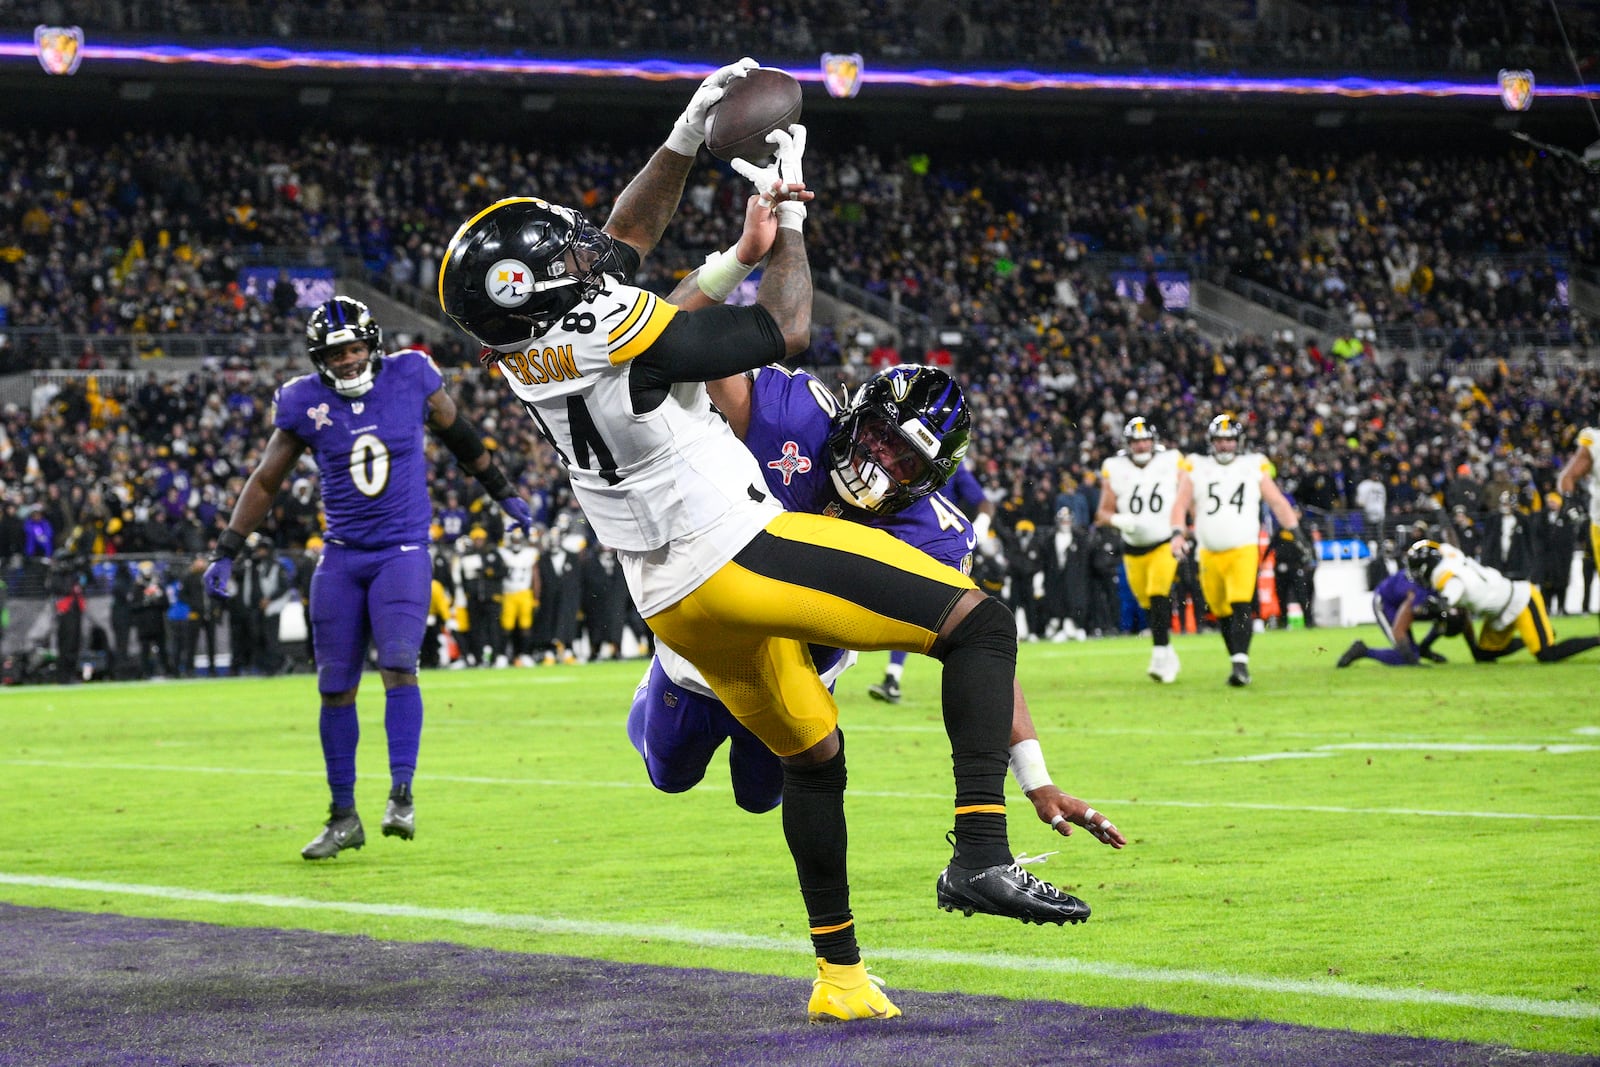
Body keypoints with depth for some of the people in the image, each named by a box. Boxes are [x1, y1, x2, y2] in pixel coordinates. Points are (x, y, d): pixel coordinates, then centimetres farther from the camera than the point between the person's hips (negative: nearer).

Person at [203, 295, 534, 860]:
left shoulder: (410, 376, -4)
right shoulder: (304, 402, -2)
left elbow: (458, 433, 14)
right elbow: (265, 481, 7)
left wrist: (503, 492, 24)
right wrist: (225, 553, 2)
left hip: (402, 553, -2)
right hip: (341, 558, 2)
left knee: (398, 666, -21)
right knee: (335, 686, 2)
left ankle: (401, 794, -17)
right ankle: (343, 816, 11)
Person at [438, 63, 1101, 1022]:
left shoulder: (522, 348, 1)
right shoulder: (615, 333, -22)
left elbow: (625, 240, 18)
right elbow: (785, 332, -10)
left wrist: (688, 134, 14)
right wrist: (786, 218, 3)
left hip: (675, 603, 9)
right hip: (747, 556, -9)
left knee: (810, 754, 24)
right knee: (981, 624, -5)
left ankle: (840, 976, 28)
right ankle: (981, 854, -18)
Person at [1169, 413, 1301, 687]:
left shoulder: (1254, 467, 9)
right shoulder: (1196, 468, 9)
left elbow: (1277, 502, 9)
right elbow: (1181, 503, 2)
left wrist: (1294, 531, -2)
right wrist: (1178, 533, -14)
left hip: (1244, 549, -2)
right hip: (1209, 552, 2)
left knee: (1241, 606, -20)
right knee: (1222, 613, 8)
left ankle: (1241, 663, -26)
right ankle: (1237, 663, 21)